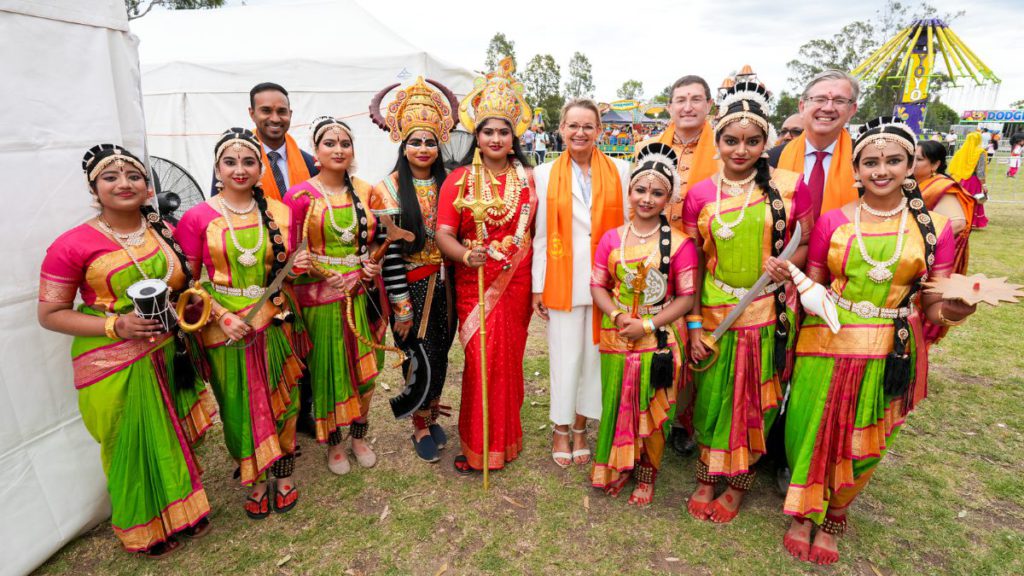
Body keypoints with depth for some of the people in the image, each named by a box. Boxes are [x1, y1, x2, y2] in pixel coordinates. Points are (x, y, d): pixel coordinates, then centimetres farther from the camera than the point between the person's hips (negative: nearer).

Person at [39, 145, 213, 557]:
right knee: (134, 447, 10)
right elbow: (50, 313, -8)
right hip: (115, 366, -4)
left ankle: (181, 510, 41)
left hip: (168, 356, 5)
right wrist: (116, 325, -19)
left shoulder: (164, 231, 4)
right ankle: (145, 529, 35)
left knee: (175, 440, 17)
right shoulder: (72, 245, -12)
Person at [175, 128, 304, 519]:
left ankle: (284, 472, 32)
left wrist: (298, 267, -11)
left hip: (273, 321, 2)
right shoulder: (197, 218, -7)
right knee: (240, 407, 10)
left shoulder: (279, 212, 2)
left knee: (281, 399, 11)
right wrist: (222, 316, -16)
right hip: (226, 328, -2)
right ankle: (256, 479, 31)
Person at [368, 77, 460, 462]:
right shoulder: (388, 190, -9)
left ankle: (431, 416, 34)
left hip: (444, 283, 5)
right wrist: (401, 306, -14)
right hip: (411, 287, -4)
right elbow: (388, 251, -12)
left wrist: (455, 286, 6)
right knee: (419, 357, 3)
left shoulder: (447, 185, 5)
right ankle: (421, 427, 24)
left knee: (440, 353, 13)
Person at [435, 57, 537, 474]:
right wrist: (465, 255, -30)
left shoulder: (527, 179, 5)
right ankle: (476, 445, 18)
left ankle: (506, 437, 29)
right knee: (482, 360, -1)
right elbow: (444, 233, -10)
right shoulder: (459, 179, -2)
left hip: (516, 283, 2)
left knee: (510, 360, 9)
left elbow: (535, 231, 10)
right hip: (474, 284, -2)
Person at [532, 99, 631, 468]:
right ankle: (560, 428, 24)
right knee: (565, 357, 6)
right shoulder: (546, 174, 5)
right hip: (563, 281, -1)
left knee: (594, 354, 8)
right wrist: (538, 286, 1)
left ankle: (580, 427, 26)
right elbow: (541, 235, 4)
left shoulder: (619, 171, 6)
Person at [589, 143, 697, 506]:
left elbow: (686, 297, -7)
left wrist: (647, 325, -15)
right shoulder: (612, 238, 3)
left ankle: (647, 475, 31)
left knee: (651, 411, 9)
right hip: (616, 339, 3)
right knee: (617, 406, 12)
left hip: (658, 342, -2)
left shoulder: (679, 243, -7)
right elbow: (598, 286, 4)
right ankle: (620, 466, 35)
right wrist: (618, 315, -14)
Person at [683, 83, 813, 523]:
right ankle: (707, 480, 29)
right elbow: (694, 263, 1)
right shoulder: (700, 194, -2)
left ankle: (739, 486, 30)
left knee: (757, 401, 9)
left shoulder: (791, 187, -4)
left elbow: (805, 244, 6)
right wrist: (693, 324, -2)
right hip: (716, 313, 1)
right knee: (713, 398, 9)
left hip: (771, 312, 0)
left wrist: (787, 264, -17)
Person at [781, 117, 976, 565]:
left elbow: (932, 306, 3)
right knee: (814, 434, 7)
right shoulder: (832, 222, -2)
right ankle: (806, 515, 32)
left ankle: (834, 520, 36)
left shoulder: (934, 228, -1)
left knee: (863, 445, 12)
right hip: (827, 347, 0)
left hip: (891, 355, 1)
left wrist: (949, 311, -20)